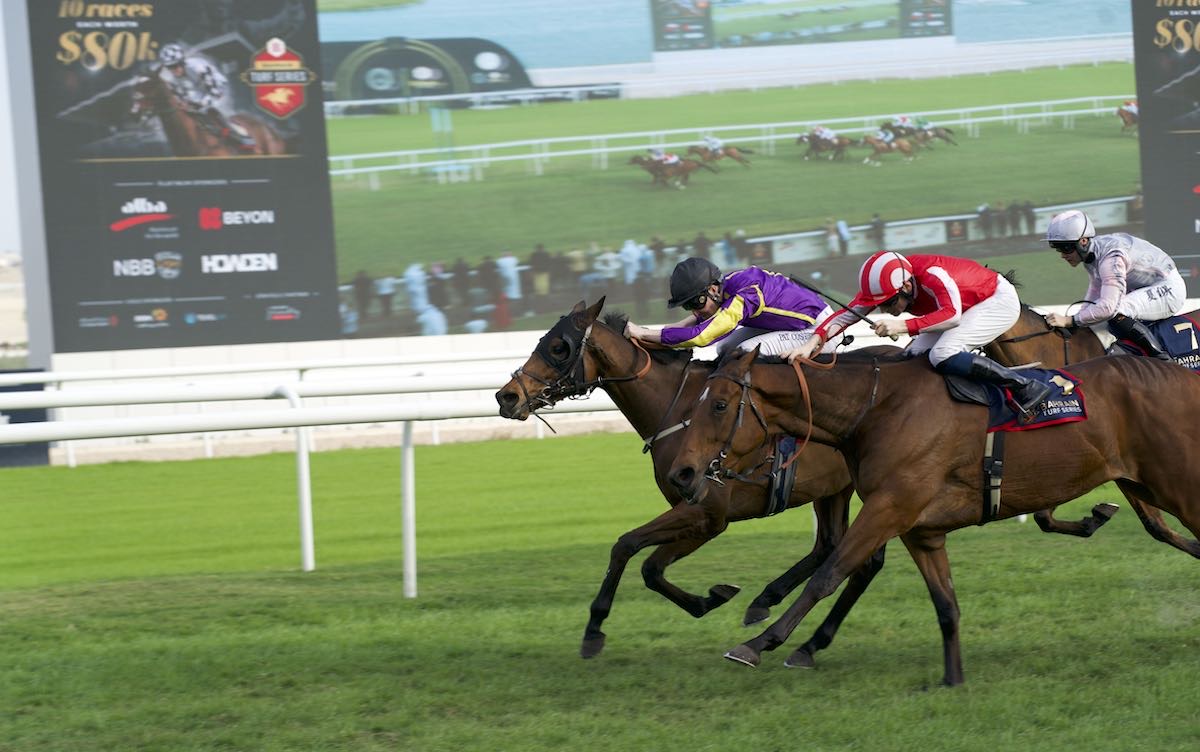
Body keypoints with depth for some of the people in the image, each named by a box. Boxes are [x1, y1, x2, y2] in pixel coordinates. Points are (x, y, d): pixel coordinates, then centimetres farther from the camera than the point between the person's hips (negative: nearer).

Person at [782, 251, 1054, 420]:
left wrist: (904, 326, -52)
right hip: (966, 307, 9)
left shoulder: (932, 275, -34)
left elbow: (951, 315, -45)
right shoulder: (882, 286, -12)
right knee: (915, 356, -6)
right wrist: (812, 343, -28)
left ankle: (1024, 387, -24)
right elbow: (847, 315, -14)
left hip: (998, 300, -9)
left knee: (943, 355, -29)